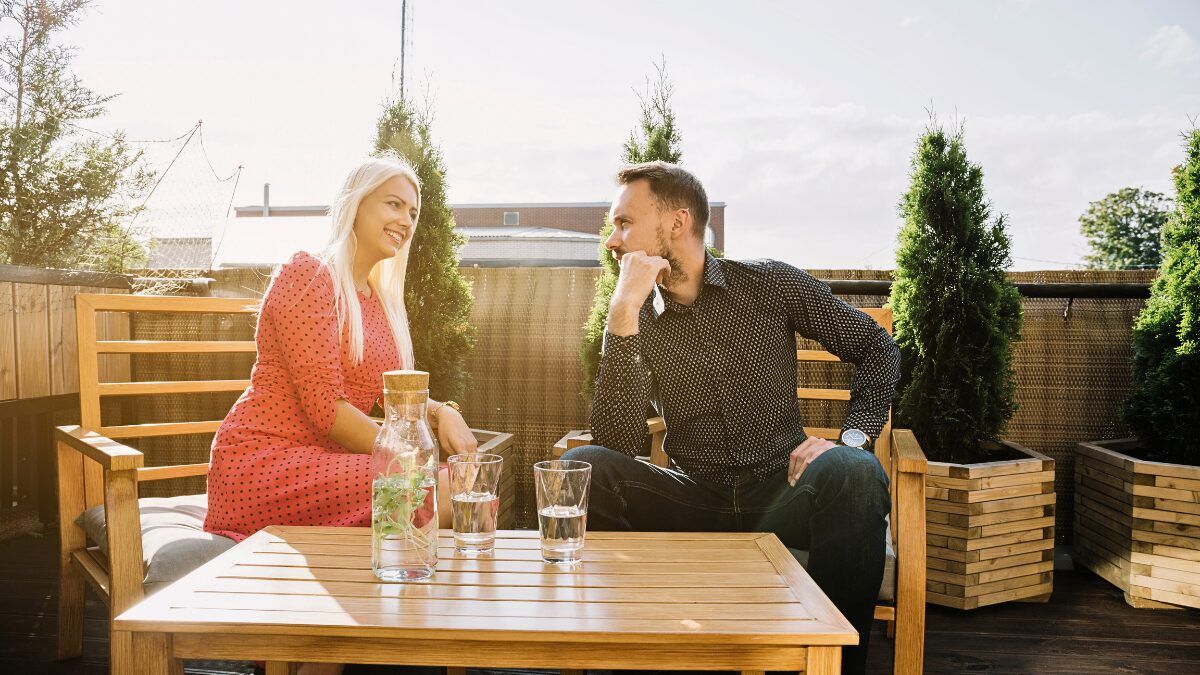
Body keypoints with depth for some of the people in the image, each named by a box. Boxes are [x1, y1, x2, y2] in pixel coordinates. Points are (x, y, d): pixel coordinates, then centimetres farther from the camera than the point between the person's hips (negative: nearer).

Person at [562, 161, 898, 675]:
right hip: (693, 500, 1)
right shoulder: (635, 322, 4)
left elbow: (877, 348, 9)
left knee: (853, 474, -33)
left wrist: (853, 437, -9)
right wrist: (624, 316, -18)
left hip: (780, 493, -1)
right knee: (582, 469, -24)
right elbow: (618, 445, -11)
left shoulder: (769, 284, 2)